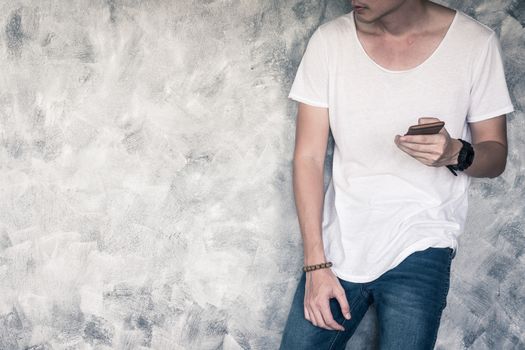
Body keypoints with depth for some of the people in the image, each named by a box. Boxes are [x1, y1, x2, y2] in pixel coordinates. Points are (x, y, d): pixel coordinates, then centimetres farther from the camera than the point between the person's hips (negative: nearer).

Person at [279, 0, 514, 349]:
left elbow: (496, 155, 1)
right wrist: (316, 265, -8)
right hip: (337, 245, 2)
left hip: (418, 248, -2)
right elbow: (308, 158, -3)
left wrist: (456, 154, -23)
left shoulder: (475, 43, -9)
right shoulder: (329, 41, -5)